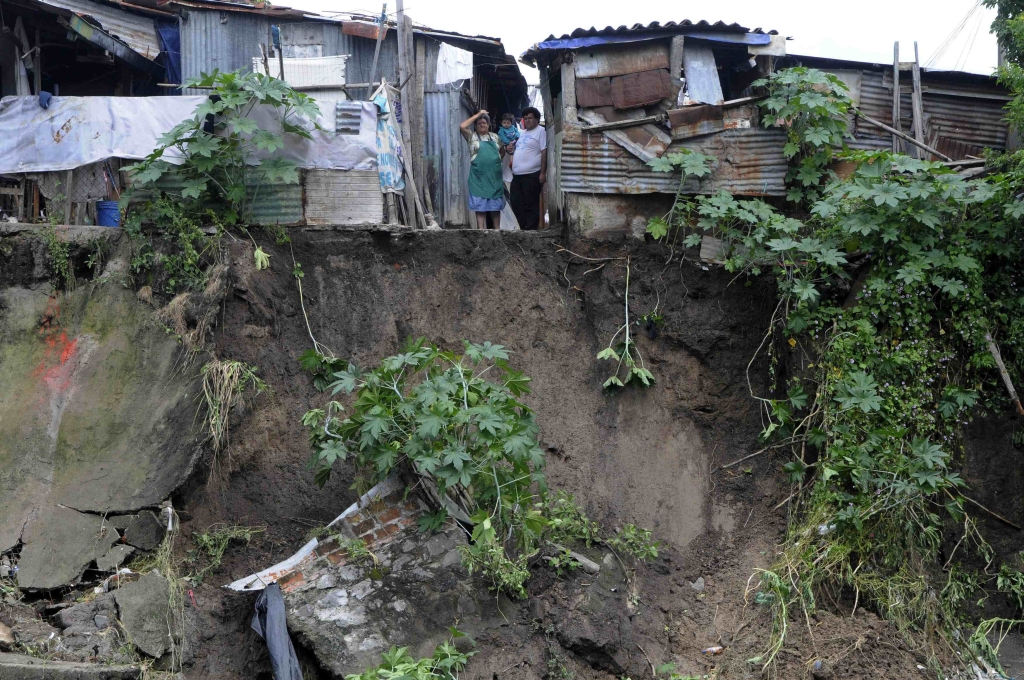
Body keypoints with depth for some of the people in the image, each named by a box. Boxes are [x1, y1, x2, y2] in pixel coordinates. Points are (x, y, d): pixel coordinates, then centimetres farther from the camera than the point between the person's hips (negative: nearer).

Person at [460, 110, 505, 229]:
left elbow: (502, 152, 26)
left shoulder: (495, 137, 13)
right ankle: (481, 230, 0)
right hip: (479, 177, -3)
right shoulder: (472, 137, 2)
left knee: (496, 204, 7)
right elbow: (462, 126, -14)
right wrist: (477, 115, -8)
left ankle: (496, 229, 15)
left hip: (494, 176, 3)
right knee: (480, 205, -3)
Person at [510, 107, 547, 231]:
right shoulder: (522, 133, 21)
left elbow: (544, 153, -10)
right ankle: (524, 227, 16)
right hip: (517, 175, 8)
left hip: (532, 175, -8)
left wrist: (543, 173, -16)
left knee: (531, 204, -4)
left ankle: (531, 229, 1)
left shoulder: (540, 131, -4)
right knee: (516, 202, 7)